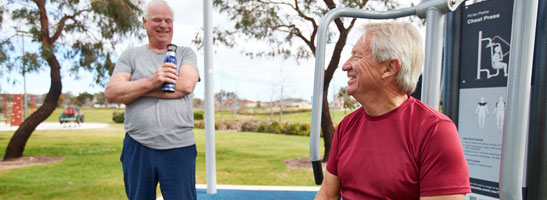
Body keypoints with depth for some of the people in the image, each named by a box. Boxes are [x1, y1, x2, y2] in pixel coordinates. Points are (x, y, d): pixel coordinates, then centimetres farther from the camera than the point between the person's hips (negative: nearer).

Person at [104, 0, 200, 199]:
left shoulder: (185, 53, 8)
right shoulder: (130, 55, 10)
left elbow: (186, 85, -12)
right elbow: (111, 93, -2)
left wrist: (132, 90, -8)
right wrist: (151, 81, -18)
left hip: (179, 147, -1)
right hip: (137, 147, 2)